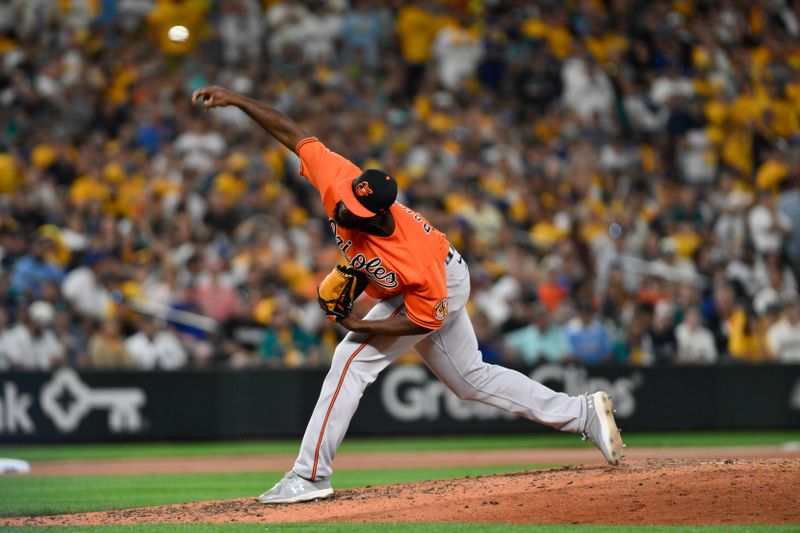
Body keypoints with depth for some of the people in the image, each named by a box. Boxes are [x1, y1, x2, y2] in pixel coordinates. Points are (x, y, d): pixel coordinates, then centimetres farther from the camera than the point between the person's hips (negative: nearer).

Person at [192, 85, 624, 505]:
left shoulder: (414, 261, -42)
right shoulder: (338, 182, -32)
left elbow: (425, 319, -28)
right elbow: (292, 134, -22)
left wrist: (360, 326, -31)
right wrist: (236, 100, -27)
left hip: (441, 285, -8)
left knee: (353, 359, -18)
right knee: (472, 379, 18)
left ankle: (310, 475, -13)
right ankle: (583, 413, 26)